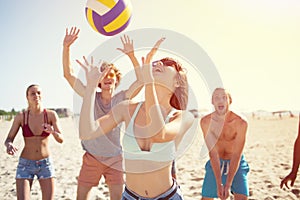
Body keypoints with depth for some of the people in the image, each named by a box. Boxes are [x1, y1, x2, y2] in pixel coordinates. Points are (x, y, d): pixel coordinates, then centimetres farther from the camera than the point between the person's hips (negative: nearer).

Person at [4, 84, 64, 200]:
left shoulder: (51, 115, -8)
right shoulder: (20, 117, -7)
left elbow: (60, 140, -14)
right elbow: (8, 140, -6)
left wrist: (52, 131, -38)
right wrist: (9, 145, -31)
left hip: (45, 164, 0)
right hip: (25, 165, 0)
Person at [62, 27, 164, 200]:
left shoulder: (121, 99, -5)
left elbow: (141, 80, -17)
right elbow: (69, 74, -9)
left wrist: (132, 55, -27)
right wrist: (66, 47, -19)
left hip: (115, 159, -1)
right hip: (91, 158, 1)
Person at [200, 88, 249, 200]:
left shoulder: (240, 123, -24)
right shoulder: (205, 122, -20)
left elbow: (236, 155, -22)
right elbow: (213, 152, -20)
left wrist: (228, 185, -26)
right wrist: (219, 184, -24)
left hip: (236, 163, -1)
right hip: (215, 163, 1)